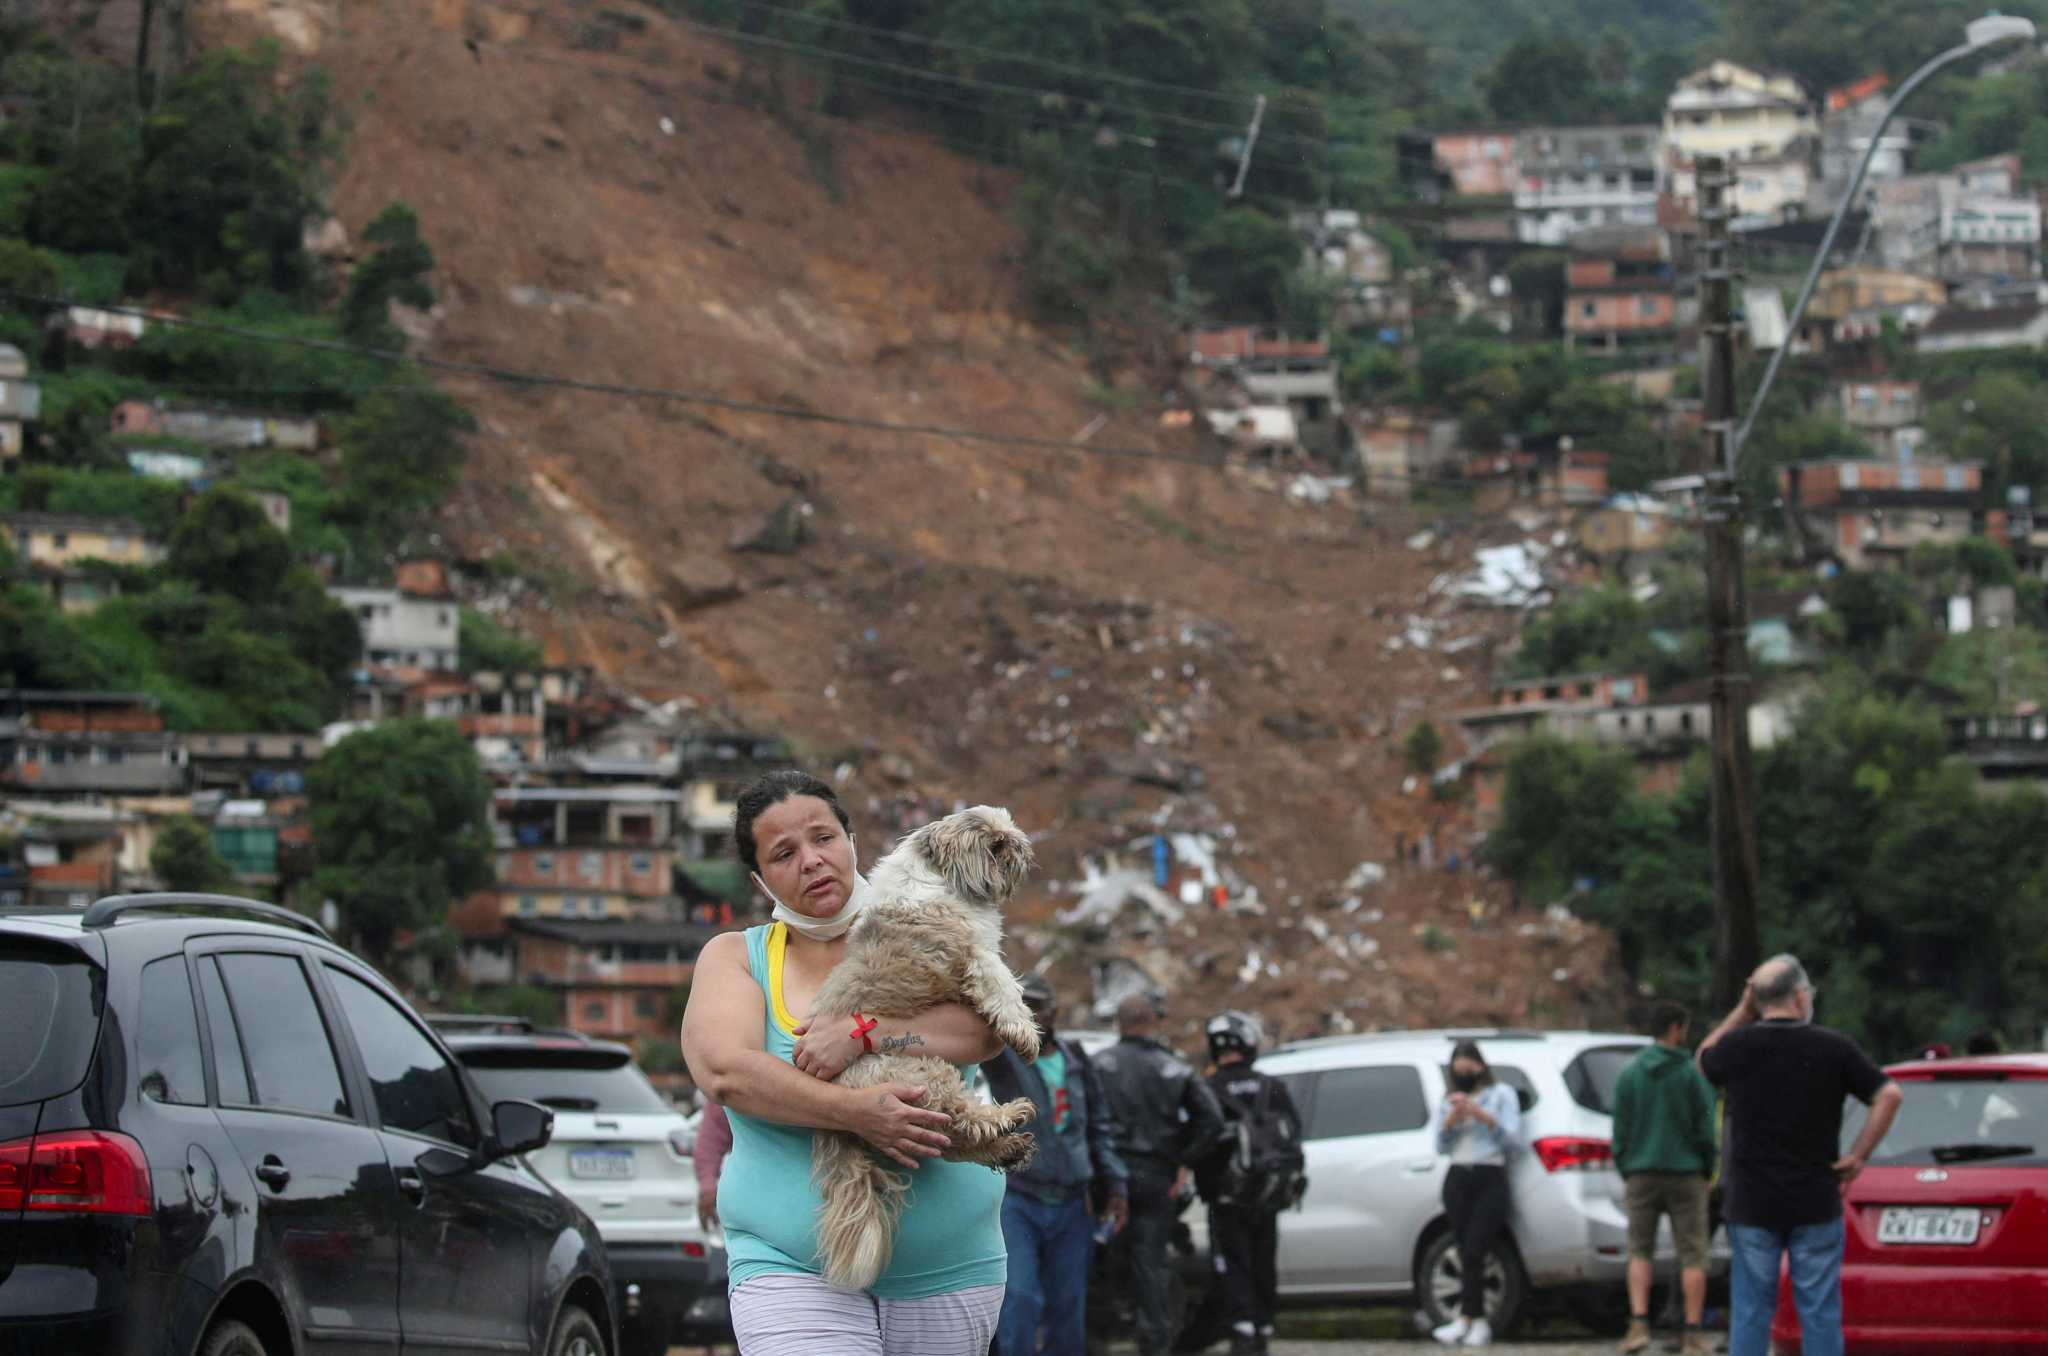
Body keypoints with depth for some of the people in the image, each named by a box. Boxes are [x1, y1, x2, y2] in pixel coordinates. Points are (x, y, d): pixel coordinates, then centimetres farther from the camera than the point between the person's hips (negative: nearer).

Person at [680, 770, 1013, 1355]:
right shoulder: (735, 956, 6)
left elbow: (986, 1027, -11)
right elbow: (723, 1070, -13)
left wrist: (862, 1033, -24)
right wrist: (855, 1113, -26)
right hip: (793, 1266, -2)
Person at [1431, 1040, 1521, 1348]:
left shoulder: (1501, 1094, 9)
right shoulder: (1449, 1101, 19)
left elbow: (1513, 1138, 0)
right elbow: (1440, 1146, 12)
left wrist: (1484, 1117, -12)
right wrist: (1451, 1120, -6)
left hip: (1490, 1178, -4)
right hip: (1457, 1179, 4)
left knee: (1473, 1252, -15)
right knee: (1467, 1255, -2)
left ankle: (1465, 1319, -19)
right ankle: (1480, 1323, -1)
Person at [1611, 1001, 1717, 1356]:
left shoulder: (1629, 1075, 4)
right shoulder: (1692, 1074, -6)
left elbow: (1620, 1128, 4)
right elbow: (1707, 1127, -5)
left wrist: (1625, 1171, 13)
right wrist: (1707, 1171, 7)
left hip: (1641, 1175, 2)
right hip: (1686, 1174, -2)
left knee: (1640, 1251, 9)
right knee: (1692, 1254, 3)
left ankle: (1639, 1323, -6)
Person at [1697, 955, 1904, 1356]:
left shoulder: (1738, 1046, -4)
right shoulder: (1833, 1048, -6)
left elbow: (1704, 1060, 19)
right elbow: (1888, 1095, -8)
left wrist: (1742, 1010, 12)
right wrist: (1858, 1156, -2)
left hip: (1751, 1205, 1)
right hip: (1817, 1203, -1)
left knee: (1750, 1312, 5)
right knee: (1820, 1313, 4)